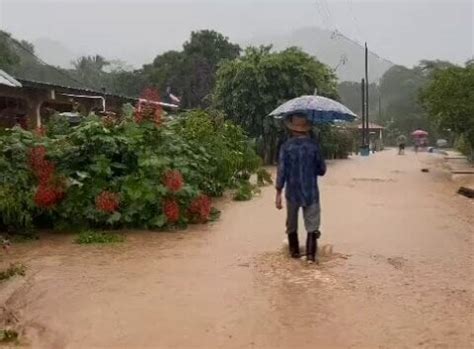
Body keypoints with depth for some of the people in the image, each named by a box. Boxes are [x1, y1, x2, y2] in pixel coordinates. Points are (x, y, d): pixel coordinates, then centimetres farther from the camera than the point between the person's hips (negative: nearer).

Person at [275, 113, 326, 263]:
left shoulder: (286, 146, -7)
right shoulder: (313, 145, -5)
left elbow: (281, 171, -9)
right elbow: (322, 169, 1)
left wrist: (278, 193, -5)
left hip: (292, 192, 1)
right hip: (311, 192, 0)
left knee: (292, 224, 17)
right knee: (312, 224, 4)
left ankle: (294, 251, 27)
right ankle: (311, 254, -6)